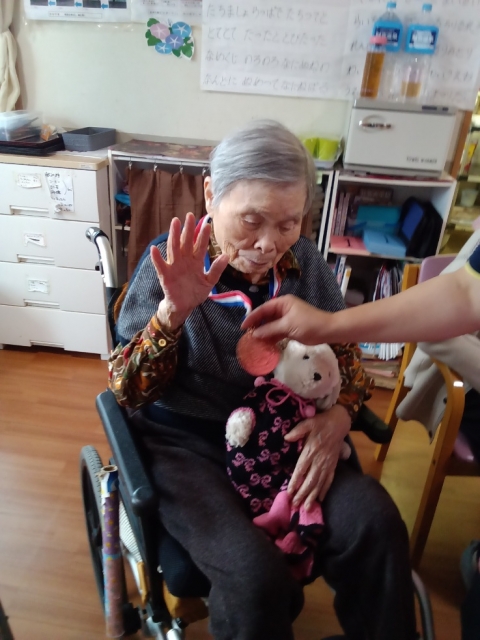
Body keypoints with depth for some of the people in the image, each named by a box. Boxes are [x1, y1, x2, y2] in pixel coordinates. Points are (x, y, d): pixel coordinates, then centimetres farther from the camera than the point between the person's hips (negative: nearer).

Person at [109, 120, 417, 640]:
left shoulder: (304, 263, -3)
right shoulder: (170, 266, -12)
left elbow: (343, 351, 8)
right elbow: (128, 392, -12)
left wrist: (339, 415, -14)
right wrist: (174, 312, -30)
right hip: (185, 443, -3)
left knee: (378, 527, -17)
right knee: (255, 574, -25)